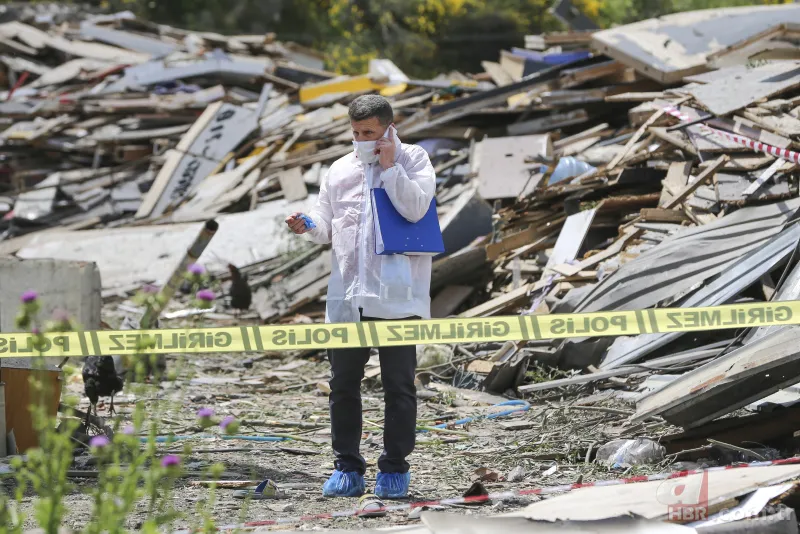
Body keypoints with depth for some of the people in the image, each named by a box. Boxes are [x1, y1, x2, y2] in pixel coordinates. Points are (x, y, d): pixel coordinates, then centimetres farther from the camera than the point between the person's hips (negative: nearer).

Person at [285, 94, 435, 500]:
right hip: (347, 296, 4)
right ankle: (347, 468, 13)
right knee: (343, 383, 5)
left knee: (398, 385, 2)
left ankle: (394, 469, 11)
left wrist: (389, 166, -9)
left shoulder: (413, 160, 3)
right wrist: (308, 225, -4)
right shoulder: (340, 170, 15)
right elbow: (327, 225, 17)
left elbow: (415, 208, -13)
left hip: (397, 296, -4)